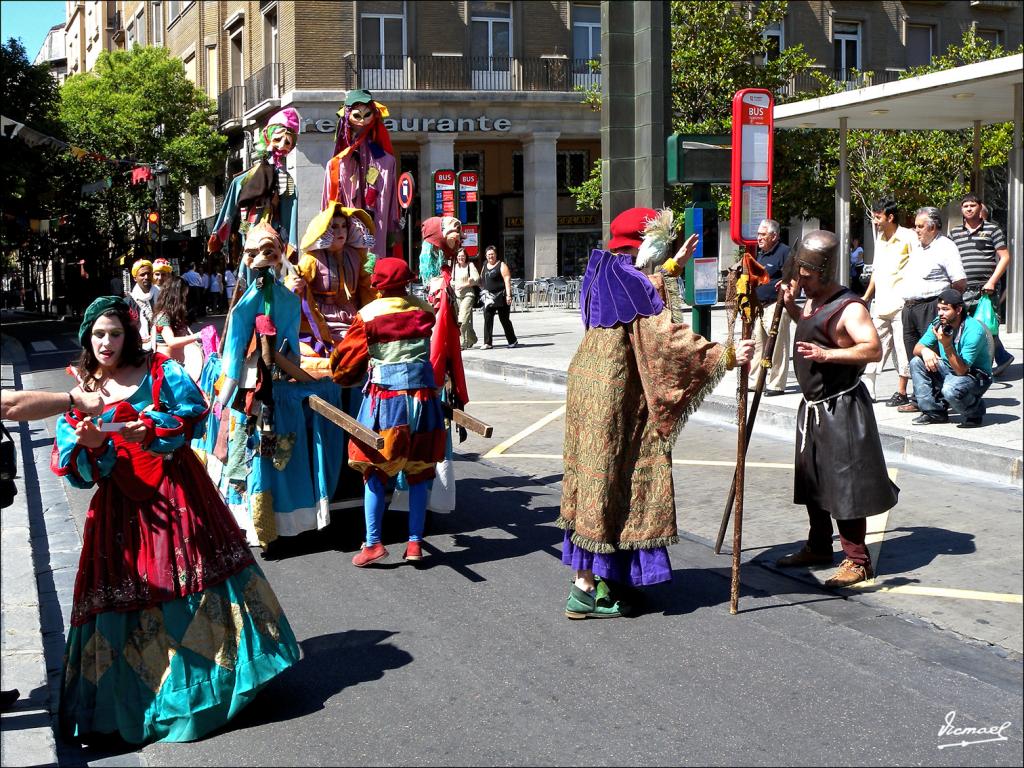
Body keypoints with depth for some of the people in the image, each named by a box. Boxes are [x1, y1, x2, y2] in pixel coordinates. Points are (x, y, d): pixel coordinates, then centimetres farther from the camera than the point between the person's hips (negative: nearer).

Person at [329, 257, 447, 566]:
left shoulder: (369, 315, -6)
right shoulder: (425, 310, 4)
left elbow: (345, 357, 1)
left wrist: (341, 377, 21)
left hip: (384, 396, -3)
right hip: (423, 395, 3)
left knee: (375, 471, 6)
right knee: (419, 471, 10)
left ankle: (373, 543, 2)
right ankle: (415, 542, 12)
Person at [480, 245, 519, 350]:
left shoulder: (501, 265, -6)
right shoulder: (485, 265, 13)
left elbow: (507, 280, -13)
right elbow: (481, 280, 24)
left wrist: (508, 295, -22)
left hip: (501, 296, -6)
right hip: (488, 297, 6)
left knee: (504, 319, 2)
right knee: (487, 319, -3)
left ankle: (513, 341, 16)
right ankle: (487, 343, -1)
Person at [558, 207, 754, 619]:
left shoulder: (606, 273, 11)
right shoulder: (634, 282, -16)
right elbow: (667, 339, -23)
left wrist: (673, 265, 38)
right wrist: (726, 356, -20)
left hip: (589, 382, 9)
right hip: (612, 395, -9)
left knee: (595, 476, 14)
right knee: (606, 477, -4)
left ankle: (589, 574, 21)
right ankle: (586, 589, 2)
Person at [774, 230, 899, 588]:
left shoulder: (849, 307, -18)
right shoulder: (813, 301, 11)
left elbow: (874, 349, -29)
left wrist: (827, 354, -37)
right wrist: (790, 305, 15)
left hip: (841, 407, -10)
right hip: (813, 405, 10)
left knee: (845, 483, -6)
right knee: (812, 479, 18)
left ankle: (858, 561, 2)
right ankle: (818, 548, 32)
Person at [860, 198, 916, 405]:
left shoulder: (908, 237, -8)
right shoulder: (879, 239, 16)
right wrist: (866, 297, 23)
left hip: (900, 303, -8)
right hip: (880, 303, 8)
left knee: (901, 347, -2)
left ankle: (901, 392, 3)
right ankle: (867, 390, 10)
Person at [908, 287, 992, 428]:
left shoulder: (974, 330, -27)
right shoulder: (938, 323, -6)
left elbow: (961, 370, -30)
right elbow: (917, 347, -3)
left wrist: (947, 346, -42)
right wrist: (924, 351, -28)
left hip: (976, 376, -7)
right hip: (950, 371, 7)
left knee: (950, 389, -37)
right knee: (916, 362, -9)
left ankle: (975, 413, -2)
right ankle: (934, 412, -3)